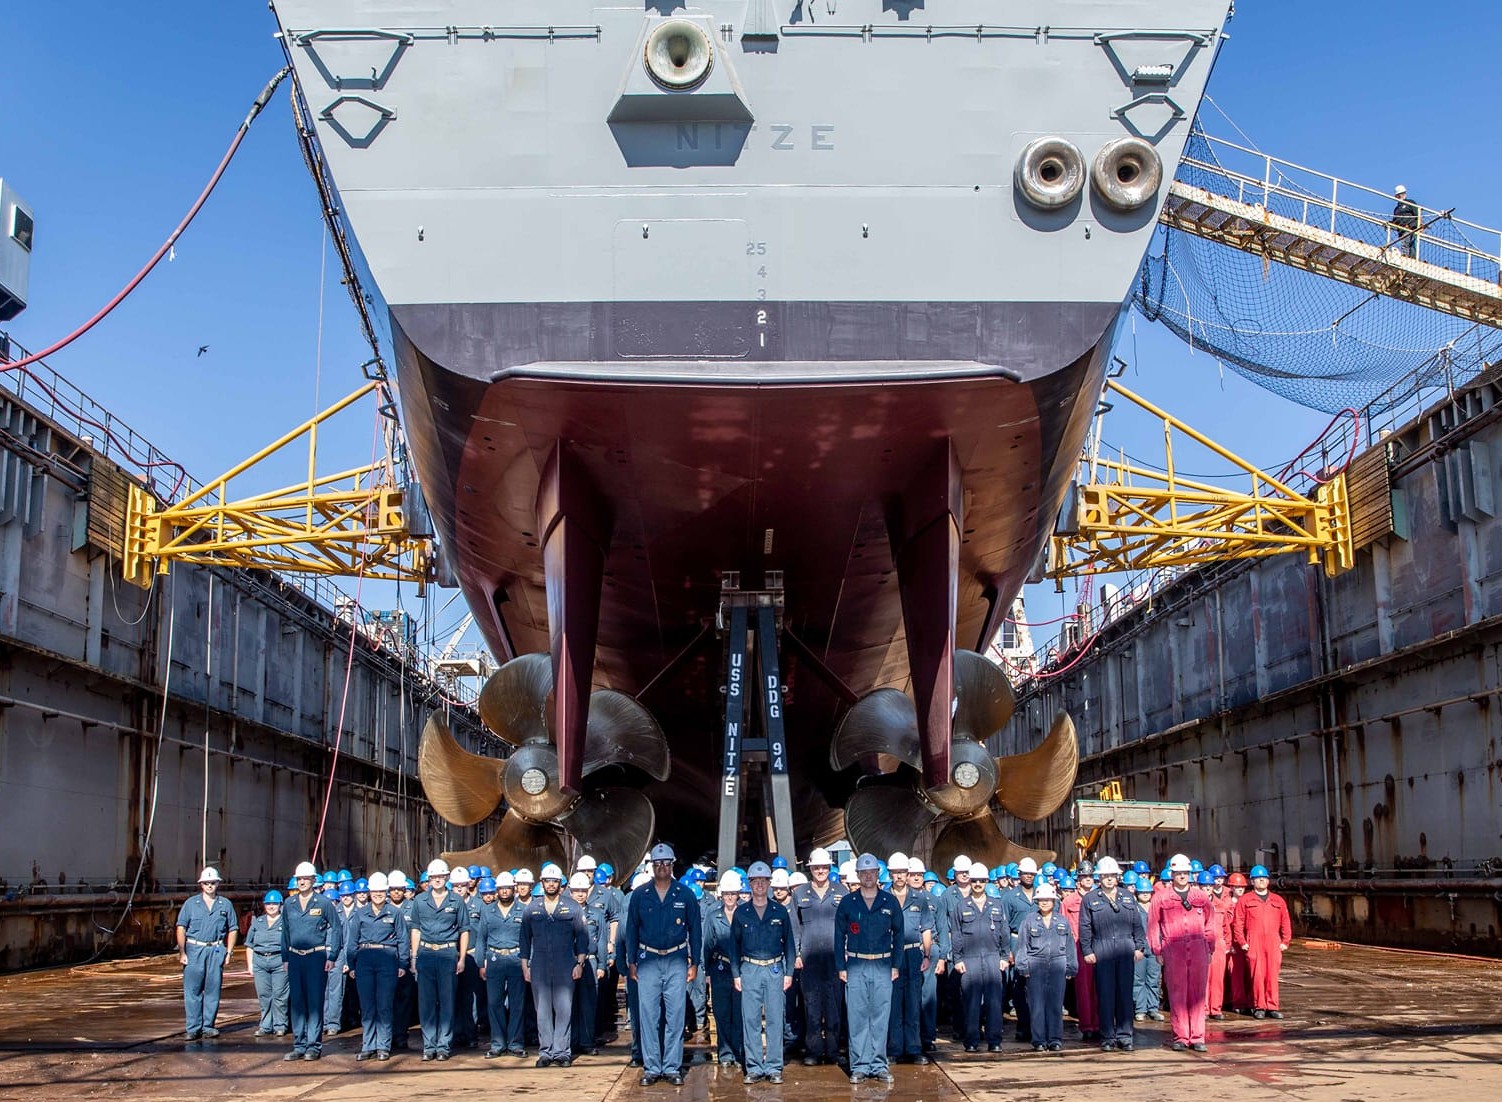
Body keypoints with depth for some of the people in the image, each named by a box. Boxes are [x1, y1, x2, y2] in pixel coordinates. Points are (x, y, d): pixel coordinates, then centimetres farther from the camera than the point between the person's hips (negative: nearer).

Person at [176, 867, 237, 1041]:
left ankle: (208, 1026, 11)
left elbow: (233, 929, 13)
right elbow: (181, 928, 2)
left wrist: (229, 952, 4)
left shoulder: (225, 904, 9)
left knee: (213, 990, 3)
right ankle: (193, 1028, 1)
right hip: (194, 950, -1)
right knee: (192, 990, -3)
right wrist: (182, 952, -6)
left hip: (216, 950, 1)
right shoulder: (190, 903, 5)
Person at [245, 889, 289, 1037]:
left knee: (279, 995, -6)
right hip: (260, 961, 4)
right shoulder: (257, 922, 17)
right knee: (263, 995, 3)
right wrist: (250, 964, 10)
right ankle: (265, 1026, 10)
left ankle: (280, 1026, 1)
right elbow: (249, 945, 17)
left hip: (280, 961, -4)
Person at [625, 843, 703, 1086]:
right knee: (648, 1016, 1)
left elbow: (695, 930, 6)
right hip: (648, 961, 1)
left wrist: (694, 963, 2)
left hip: (676, 961, 0)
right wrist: (632, 962, 5)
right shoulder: (639, 895, 3)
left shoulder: (685, 895, 1)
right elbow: (631, 929, 8)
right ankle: (651, 1068, 8)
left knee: (675, 1016, 0)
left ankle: (672, 1068, 7)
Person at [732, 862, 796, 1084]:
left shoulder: (780, 911, 6)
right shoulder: (741, 912, 6)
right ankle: (753, 1068, 6)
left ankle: (774, 1068, 6)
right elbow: (734, 945, 9)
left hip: (775, 969, 0)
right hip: (749, 969, 0)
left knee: (775, 1020, 0)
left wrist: (789, 972, 3)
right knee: (750, 1020, -1)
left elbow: (788, 943, 9)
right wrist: (736, 974, 2)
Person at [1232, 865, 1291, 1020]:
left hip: (1273, 942, 2)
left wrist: (1285, 941, 5)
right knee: (1257, 974, -5)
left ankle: (1272, 1007, 5)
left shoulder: (1278, 901, 17)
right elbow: (1237, 922, 4)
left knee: (1272, 974, -1)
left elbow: (1285, 923, 14)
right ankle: (1259, 1007, 2)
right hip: (1254, 942, -2)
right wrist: (1242, 942, -3)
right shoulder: (1244, 900, 9)